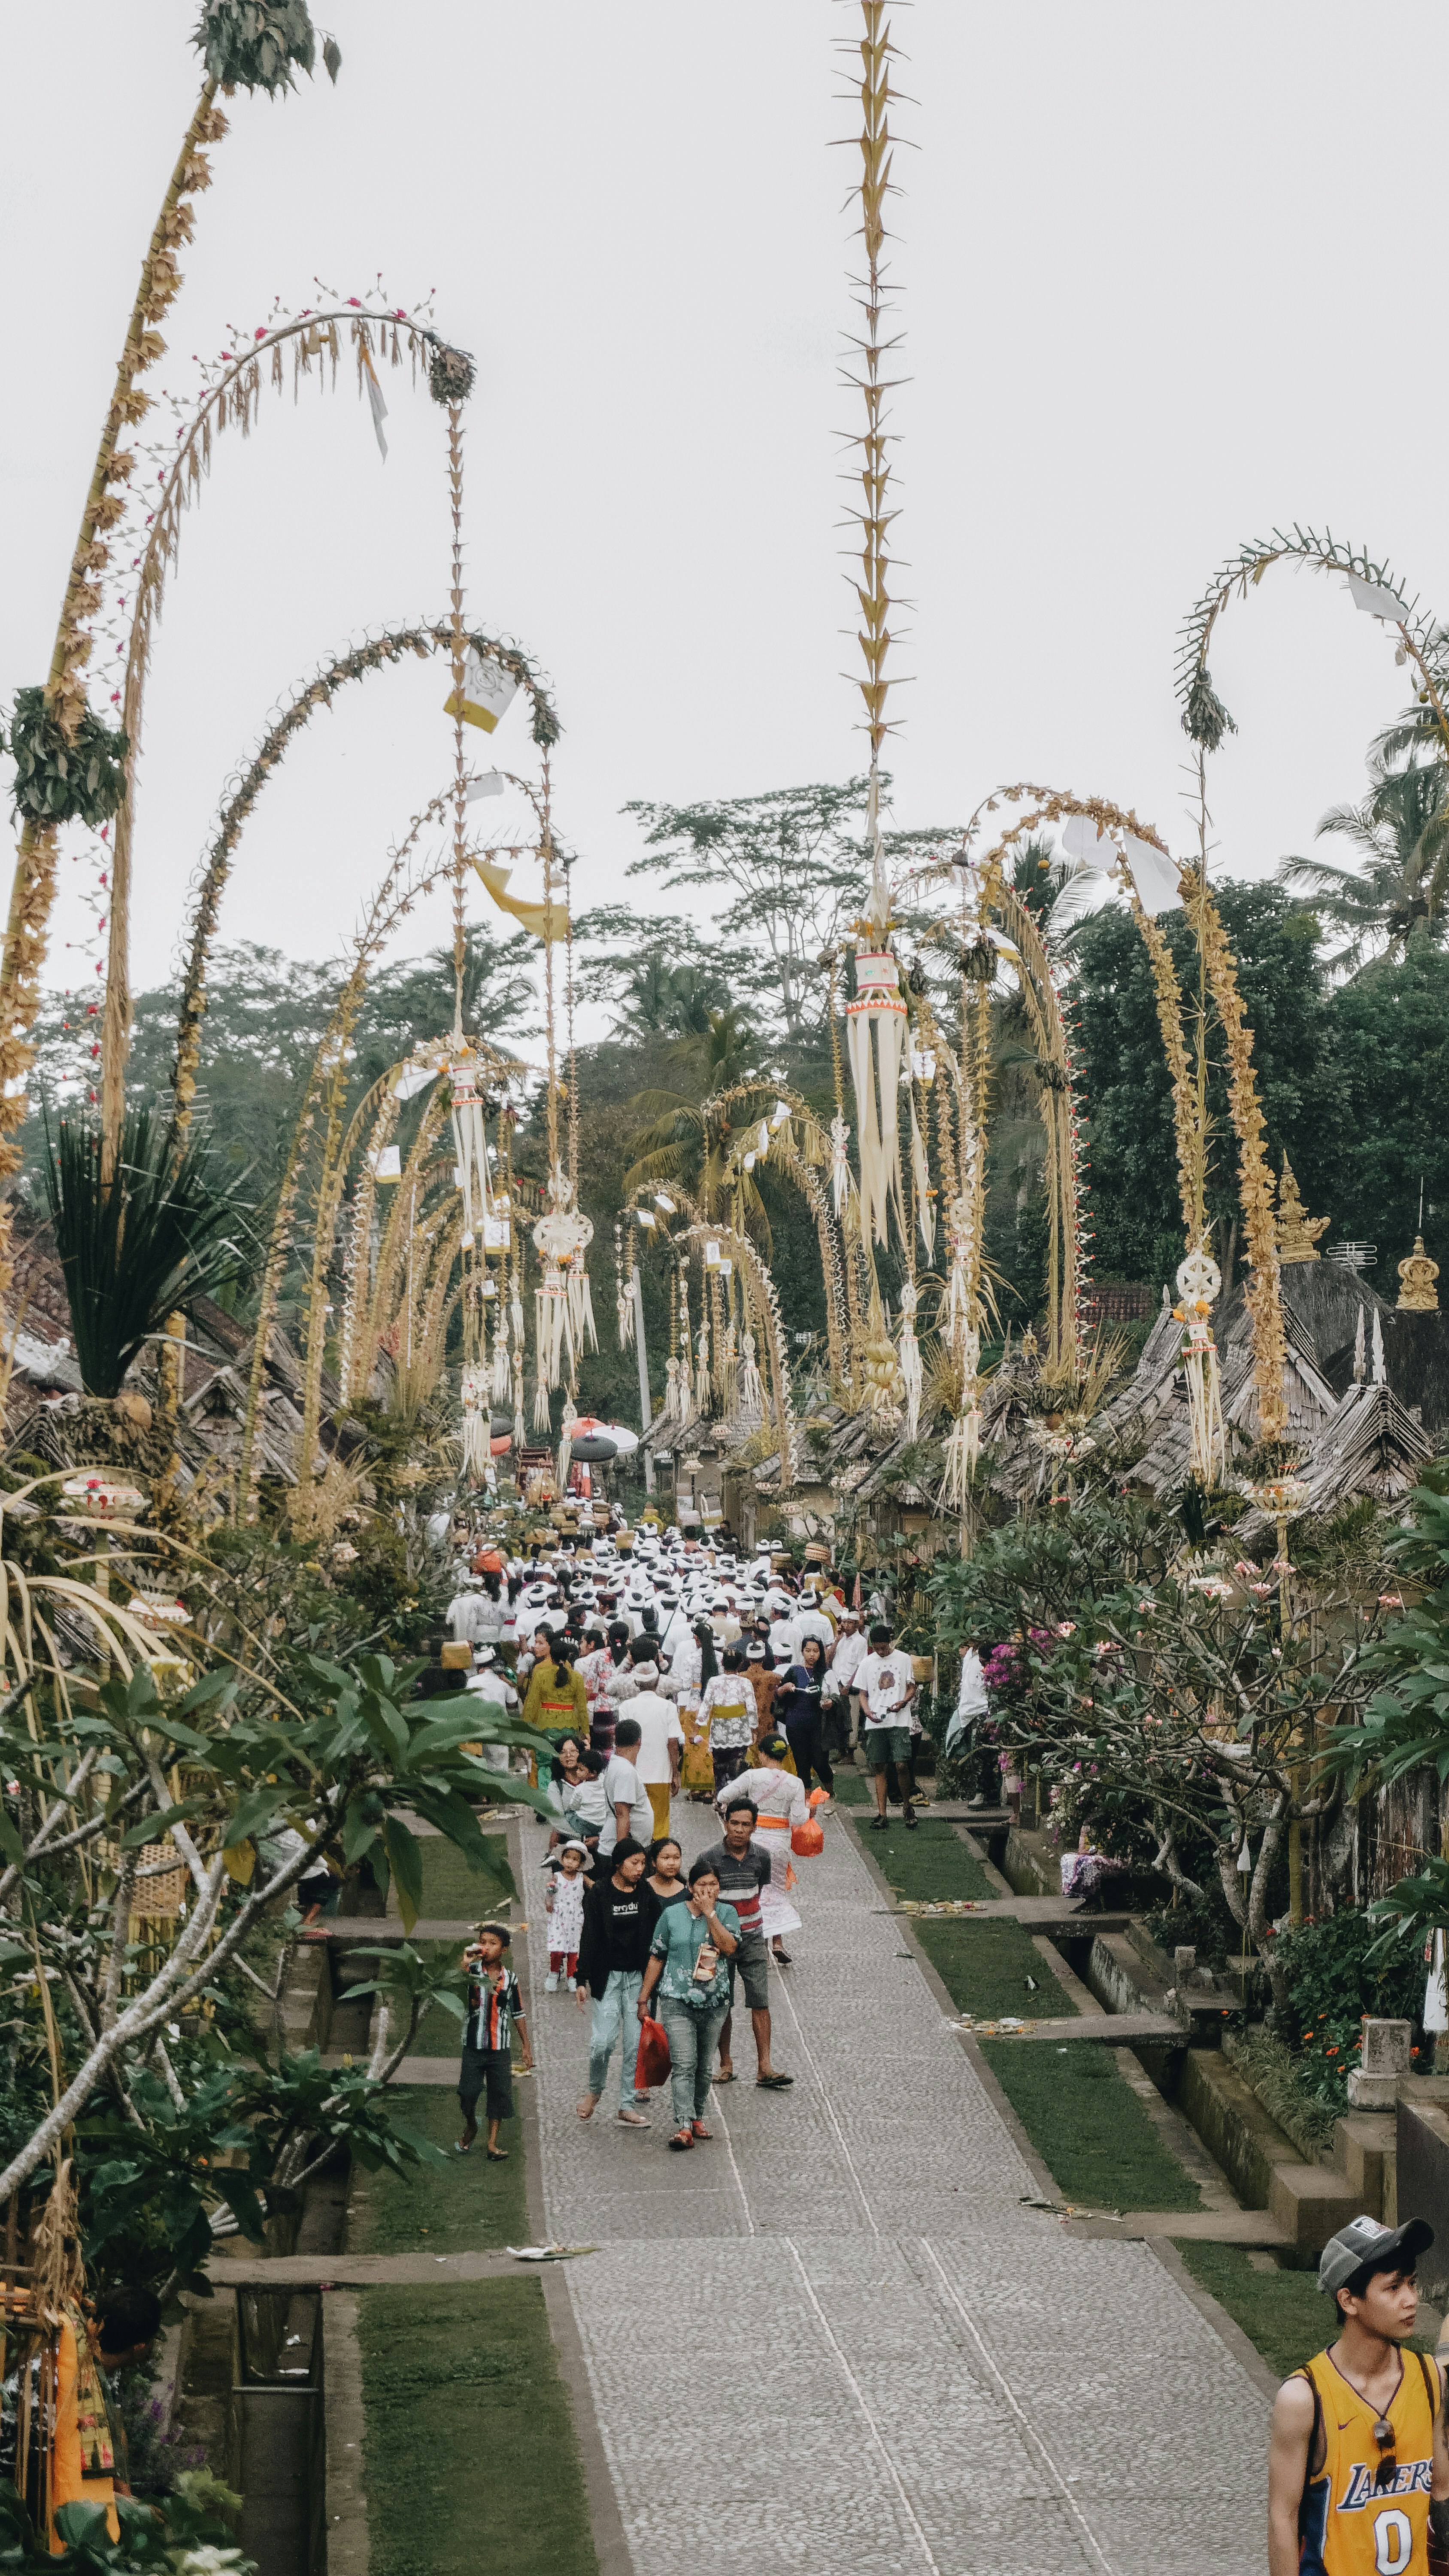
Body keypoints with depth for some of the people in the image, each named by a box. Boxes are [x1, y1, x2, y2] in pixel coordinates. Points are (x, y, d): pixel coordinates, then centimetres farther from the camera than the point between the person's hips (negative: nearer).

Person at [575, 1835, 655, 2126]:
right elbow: (589, 1939, -4)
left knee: (636, 2044, 1)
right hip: (607, 1976, -3)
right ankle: (594, 2091, 16)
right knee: (604, 2041, -11)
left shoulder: (647, 1895, 4)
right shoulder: (599, 1895, -5)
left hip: (638, 1977, 3)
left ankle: (627, 2107, 8)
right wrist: (582, 1980, -7)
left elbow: (655, 1938, 8)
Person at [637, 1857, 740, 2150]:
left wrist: (710, 1913, -16)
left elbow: (729, 1947, -14)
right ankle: (685, 2127, -19)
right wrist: (643, 1999, 5)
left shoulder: (727, 1913, 3)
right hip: (678, 2002, -2)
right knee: (684, 2065, -13)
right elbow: (656, 1959, 5)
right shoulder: (673, 1915, 0)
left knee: (704, 2067, 13)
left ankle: (698, 2118, 28)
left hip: (715, 2002, 2)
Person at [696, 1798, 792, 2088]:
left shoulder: (761, 1857, -1)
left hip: (752, 1938, 2)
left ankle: (765, 2067, -5)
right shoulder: (710, 1858, -11)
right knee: (722, 2005, 5)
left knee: (760, 2001, -5)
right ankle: (726, 2064, 18)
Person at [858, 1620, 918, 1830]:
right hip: (875, 1723, 3)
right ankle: (881, 1813, 8)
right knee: (878, 1768, 3)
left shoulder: (903, 1659, 4)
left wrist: (904, 1702, -13)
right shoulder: (867, 1663, 10)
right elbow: (863, 1694, 14)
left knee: (902, 1765, -11)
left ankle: (907, 1805, 11)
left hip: (899, 1721, -2)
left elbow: (912, 1688, 8)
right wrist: (868, 1711, -6)